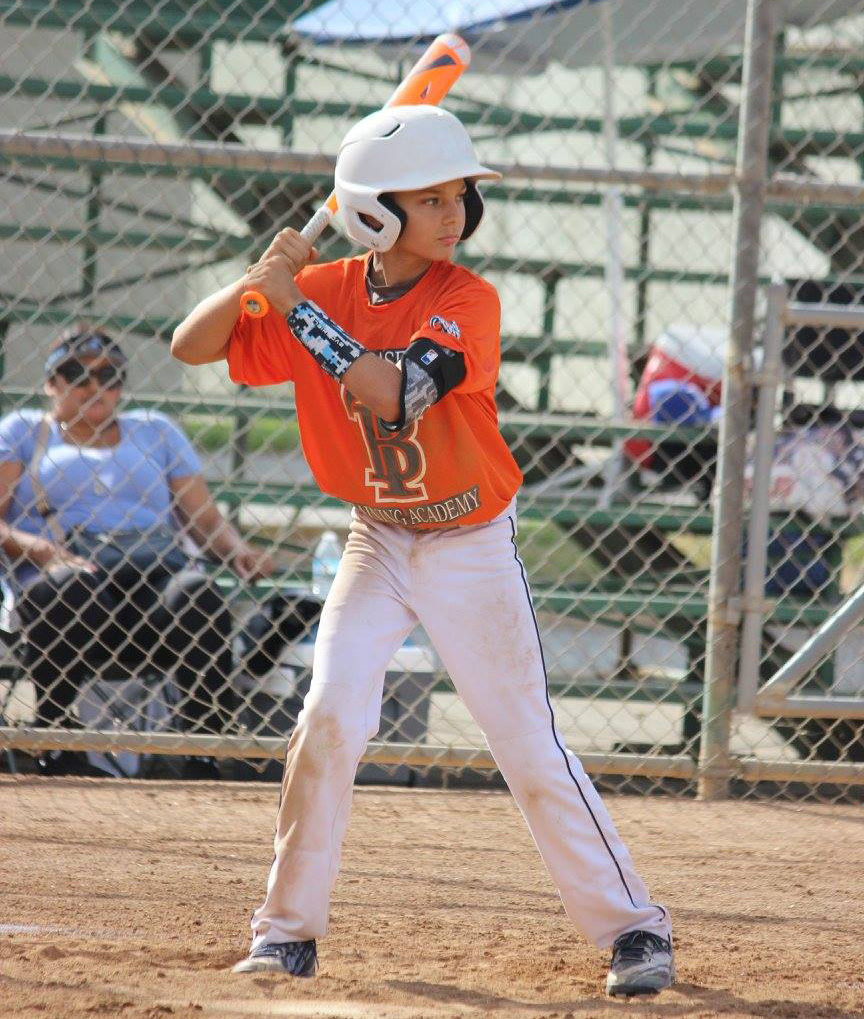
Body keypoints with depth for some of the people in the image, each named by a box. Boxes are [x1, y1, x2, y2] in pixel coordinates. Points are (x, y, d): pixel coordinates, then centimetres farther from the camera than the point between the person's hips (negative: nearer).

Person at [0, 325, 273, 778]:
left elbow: (206, 520, 23)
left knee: (197, 596, -34)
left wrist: (239, 551, 0)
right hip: (60, 567, -2)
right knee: (71, 589, -39)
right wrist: (39, 549, -13)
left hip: (157, 567, 2)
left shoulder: (155, 431, 29)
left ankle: (203, 757, -35)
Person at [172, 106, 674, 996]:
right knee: (330, 715, -12)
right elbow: (191, 346, -3)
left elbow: (393, 393, -31)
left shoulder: (468, 301, -17)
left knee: (528, 745, -2)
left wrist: (295, 305, -28)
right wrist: (258, 280, -21)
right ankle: (287, 930, 0)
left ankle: (631, 926, 9)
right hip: (377, 544, 3)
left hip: (470, 547, -3)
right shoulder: (327, 291, -5)